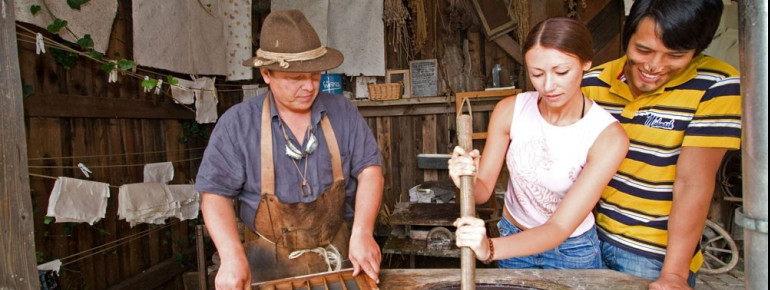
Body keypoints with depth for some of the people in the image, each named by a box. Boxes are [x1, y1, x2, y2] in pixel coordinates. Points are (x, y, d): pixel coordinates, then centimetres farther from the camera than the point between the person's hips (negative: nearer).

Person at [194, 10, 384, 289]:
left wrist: (362, 233, -20)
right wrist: (232, 256, -24)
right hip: (268, 262, -1)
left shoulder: (343, 112, -5)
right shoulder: (237, 123, -10)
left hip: (336, 253, 2)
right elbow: (216, 193, -9)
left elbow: (369, 169, -6)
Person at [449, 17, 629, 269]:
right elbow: (483, 190, -13)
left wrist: (491, 248, -47)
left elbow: (561, 228, -30)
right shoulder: (509, 110, -19)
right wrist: (468, 180, -37)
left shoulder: (608, 137, -26)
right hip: (514, 240, 3)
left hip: (572, 251, -2)